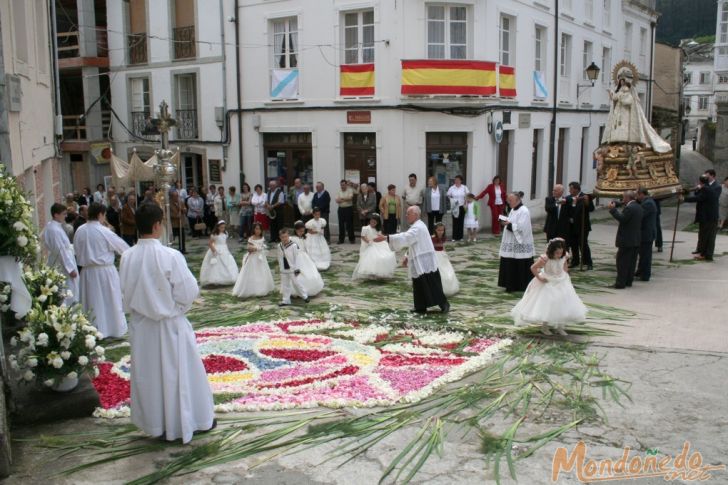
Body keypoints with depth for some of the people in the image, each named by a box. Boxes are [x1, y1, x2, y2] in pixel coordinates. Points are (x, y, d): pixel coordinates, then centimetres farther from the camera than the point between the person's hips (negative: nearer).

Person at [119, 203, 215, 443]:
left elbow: (126, 294, 2)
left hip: (141, 326, 4)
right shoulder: (170, 256, -22)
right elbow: (188, 293, -16)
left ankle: (156, 425, 30)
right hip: (169, 325, -4)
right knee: (177, 374, 12)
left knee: (148, 375, 17)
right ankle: (190, 421, 27)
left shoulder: (127, 257, -9)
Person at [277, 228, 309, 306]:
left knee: (296, 283, 0)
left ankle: (304, 296, 19)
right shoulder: (279, 246, 1)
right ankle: (285, 301, 19)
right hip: (283, 270, 5)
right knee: (285, 285, 10)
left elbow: (297, 257, -13)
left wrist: (297, 269, -13)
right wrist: (280, 266, 16)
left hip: (292, 269, -5)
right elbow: (280, 258, 12)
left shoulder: (293, 245, -16)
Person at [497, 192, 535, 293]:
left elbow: (521, 227, -23)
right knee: (510, 265, 10)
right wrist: (506, 222, 2)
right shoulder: (513, 210, 14)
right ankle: (511, 285, 18)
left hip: (520, 244, -9)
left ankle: (522, 286, 7)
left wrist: (509, 224, -17)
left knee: (520, 265, -2)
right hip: (511, 244, 9)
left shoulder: (524, 211, -15)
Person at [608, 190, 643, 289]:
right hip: (636, 240, 10)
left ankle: (620, 283, -3)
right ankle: (628, 281, 20)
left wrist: (613, 209, -19)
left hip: (627, 240, -10)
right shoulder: (638, 207, 13)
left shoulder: (629, 208, -19)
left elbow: (622, 219, -24)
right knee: (631, 261, 14)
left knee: (622, 262, -5)